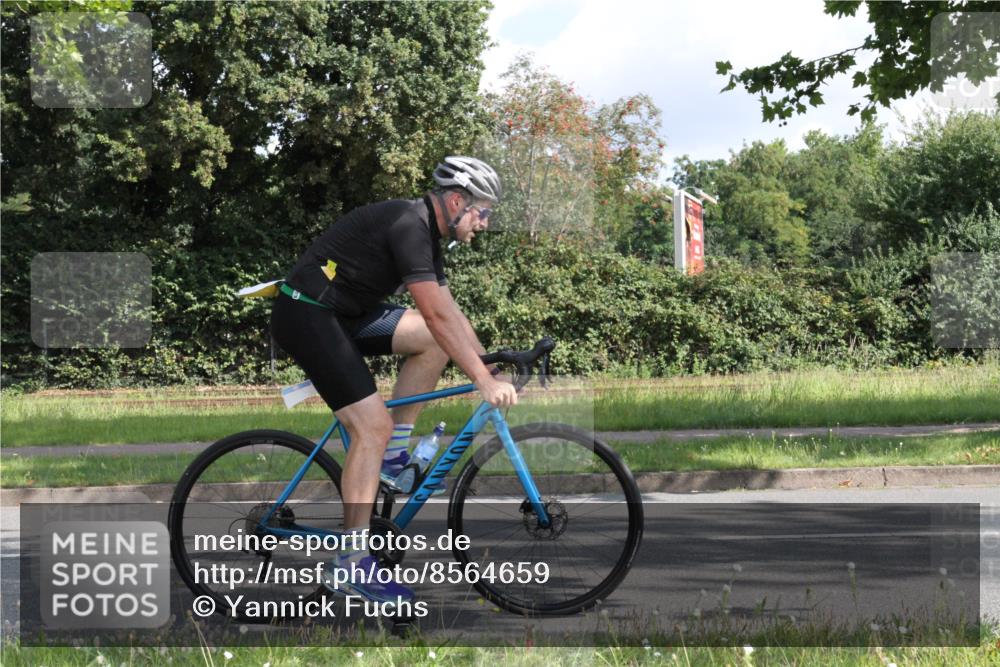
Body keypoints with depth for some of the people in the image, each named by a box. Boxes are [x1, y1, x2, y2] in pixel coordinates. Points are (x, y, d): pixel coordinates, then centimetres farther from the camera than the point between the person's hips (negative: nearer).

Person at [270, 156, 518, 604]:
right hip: (305, 315, -10)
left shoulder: (425, 233, 11)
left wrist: (489, 367, 11)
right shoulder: (409, 226, -20)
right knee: (373, 424, -15)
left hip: (344, 313, 10)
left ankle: (393, 455, 8)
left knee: (438, 341, 0)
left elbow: (450, 314, 16)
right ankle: (350, 564, -12)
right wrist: (484, 382, -26)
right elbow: (437, 315, -26)